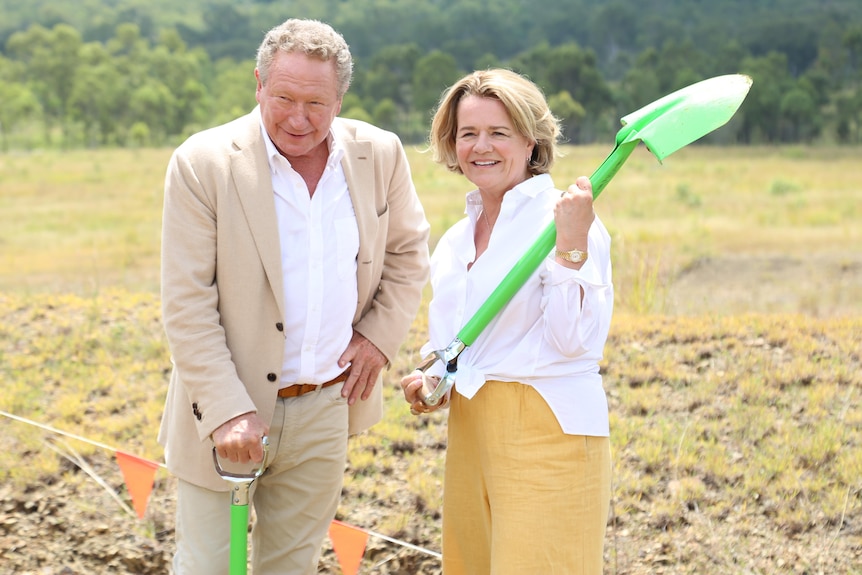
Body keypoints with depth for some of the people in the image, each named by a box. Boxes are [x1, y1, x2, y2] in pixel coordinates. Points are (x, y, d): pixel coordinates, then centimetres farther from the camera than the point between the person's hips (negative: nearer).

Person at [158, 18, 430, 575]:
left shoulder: (380, 154, -2)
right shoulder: (203, 164, -14)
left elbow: (408, 251, 15)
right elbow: (186, 305, -14)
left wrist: (379, 337, 2)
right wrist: (227, 412, -19)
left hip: (327, 409, 3)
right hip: (230, 410, -3)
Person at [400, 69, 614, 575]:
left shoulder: (565, 219, -9)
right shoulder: (456, 240, 13)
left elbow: (574, 340, -18)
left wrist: (572, 244, -25)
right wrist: (429, 381, 4)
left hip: (548, 432, -7)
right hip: (470, 430, 7)